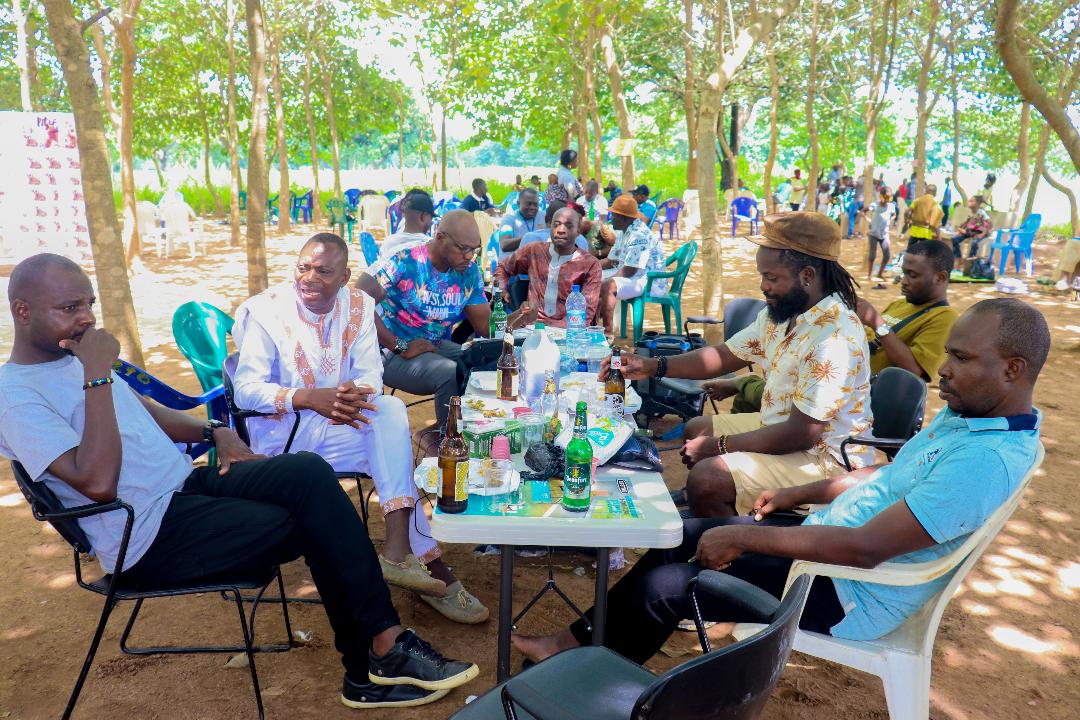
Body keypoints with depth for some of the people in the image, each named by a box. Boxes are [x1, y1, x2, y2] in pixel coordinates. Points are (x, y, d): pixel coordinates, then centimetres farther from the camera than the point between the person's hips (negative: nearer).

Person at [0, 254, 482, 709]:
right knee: (317, 523, -18)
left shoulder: (73, 355, 15)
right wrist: (97, 375, -24)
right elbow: (98, 483, -25)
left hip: (189, 482, 8)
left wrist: (213, 432, 8)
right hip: (150, 538, -7)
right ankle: (386, 647, 1)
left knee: (308, 473, -17)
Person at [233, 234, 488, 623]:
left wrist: (355, 394, -29)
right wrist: (309, 397, -34)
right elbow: (245, 390, -18)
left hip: (338, 424, 5)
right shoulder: (267, 310, -10)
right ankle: (429, 565, -21)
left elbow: (370, 376, -4)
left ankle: (399, 550, -25)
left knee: (391, 409, -24)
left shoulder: (359, 305, 2)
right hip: (282, 434, -5)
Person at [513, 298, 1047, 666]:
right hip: (824, 530, 9)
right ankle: (577, 639, 18)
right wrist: (799, 494, 12)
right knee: (683, 536, 7)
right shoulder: (963, 413, 3)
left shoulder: (989, 460, -28)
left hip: (848, 594, -9)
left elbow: (866, 549, -33)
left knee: (665, 585, -10)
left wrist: (743, 536, -27)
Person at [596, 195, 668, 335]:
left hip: (650, 282, -11)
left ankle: (608, 332, -24)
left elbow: (629, 271, -25)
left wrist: (604, 281, -18)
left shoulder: (639, 235, -21)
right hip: (635, 276, 11)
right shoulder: (626, 232, 12)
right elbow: (612, 261, 20)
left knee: (607, 287, -30)